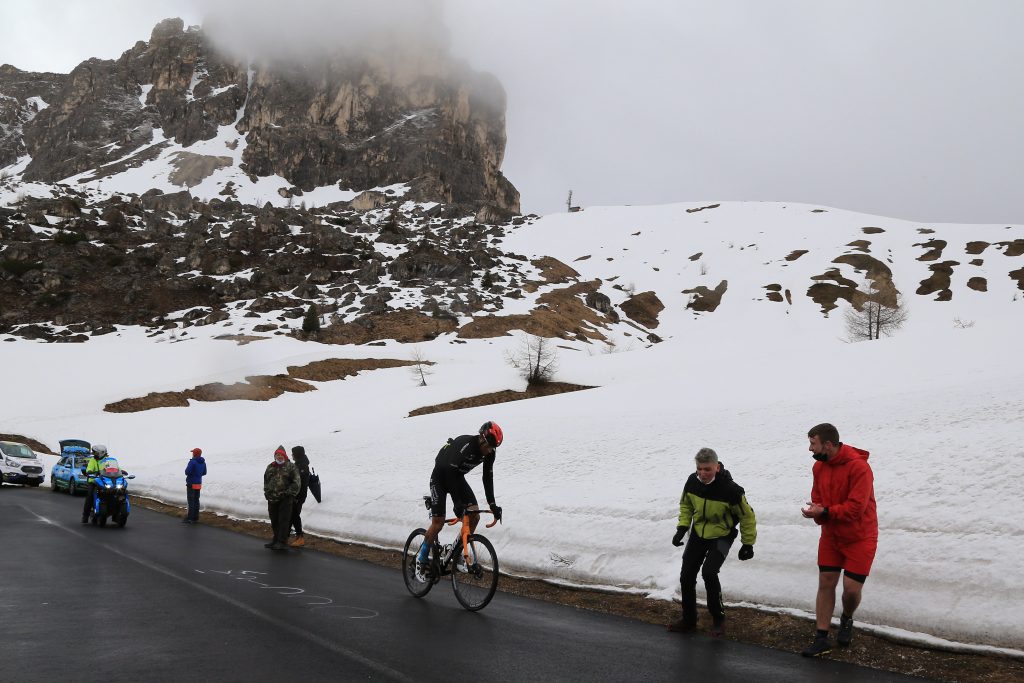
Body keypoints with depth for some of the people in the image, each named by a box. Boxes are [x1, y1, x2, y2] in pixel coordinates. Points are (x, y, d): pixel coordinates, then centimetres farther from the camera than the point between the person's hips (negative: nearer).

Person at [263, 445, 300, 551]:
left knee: (284, 520, -7)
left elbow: (296, 483, -6)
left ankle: (282, 542, -7)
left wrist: (289, 493, -13)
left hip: (285, 499, -6)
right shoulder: (270, 467, 15)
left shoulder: (291, 467, -1)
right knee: (274, 521, 12)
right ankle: (276, 539, 25)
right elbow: (266, 482, 20)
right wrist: (267, 493, 8)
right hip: (272, 499, 6)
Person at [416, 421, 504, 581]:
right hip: (440, 477, -6)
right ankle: (422, 559, 8)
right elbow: (450, 472, -38)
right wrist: (457, 503, -41)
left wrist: (492, 504, -13)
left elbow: (488, 478, -6)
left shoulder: (489, 453, -13)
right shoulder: (464, 444, -35)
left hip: (457, 477, 7)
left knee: (474, 516, -9)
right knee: (438, 523, -11)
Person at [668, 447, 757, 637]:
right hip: (698, 534, 5)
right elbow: (685, 505, 8)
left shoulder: (730, 490, -28)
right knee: (686, 576, 4)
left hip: (721, 537, -5)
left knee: (709, 572, -24)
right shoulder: (692, 482, -15)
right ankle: (688, 619, 25)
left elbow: (747, 516, -13)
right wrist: (682, 527, -3)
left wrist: (748, 543, -6)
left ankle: (718, 619, -4)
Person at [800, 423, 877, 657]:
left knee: (851, 588, -5)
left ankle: (846, 620, 28)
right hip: (830, 535, 6)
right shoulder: (819, 466, -2)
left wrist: (825, 512, -26)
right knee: (826, 583, 3)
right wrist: (817, 513, -16)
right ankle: (821, 638, 9)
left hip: (859, 538, -6)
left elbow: (856, 508, -27)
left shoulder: (859, 467, -24)